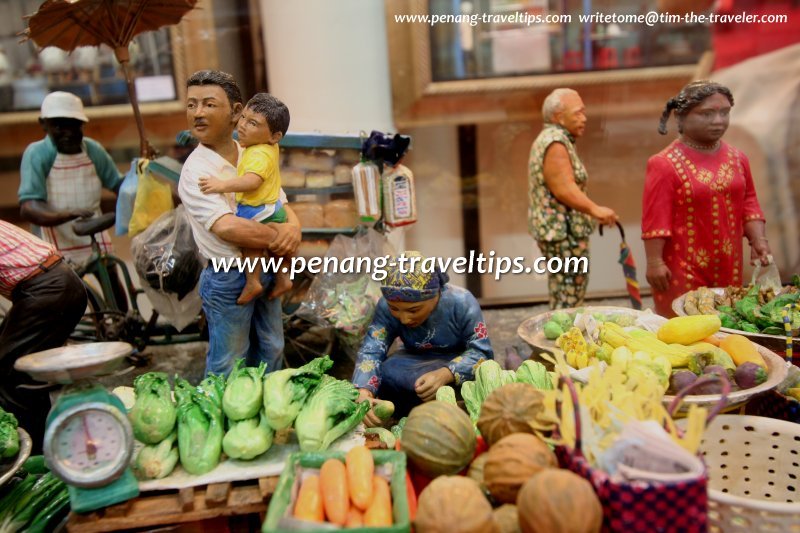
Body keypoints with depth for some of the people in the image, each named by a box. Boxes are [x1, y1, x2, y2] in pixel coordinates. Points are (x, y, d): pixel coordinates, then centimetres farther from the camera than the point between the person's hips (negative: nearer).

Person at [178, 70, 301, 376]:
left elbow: (281, 205, 6)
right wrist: (277, 237, -19)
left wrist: (293, 228, -16)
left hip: (264, 269, 6)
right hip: (228, 279, -6)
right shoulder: (196, 170, -16)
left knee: (271, 353, 22)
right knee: (228, 369, 8)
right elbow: (226, 227, -28)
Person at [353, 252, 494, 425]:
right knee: (387, 373, -29)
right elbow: (370, 352, -29)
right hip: (417, 362, 2)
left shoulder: (461, 302, -27)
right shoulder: (386, 306, -21)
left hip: (456, 364, -2)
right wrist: (363, 394, -50)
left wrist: (445, 374, -46)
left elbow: (482, 352, -26)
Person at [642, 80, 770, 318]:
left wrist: (758, 240, 0)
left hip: (728, 268, 6)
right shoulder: (665, 164, -12)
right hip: (682, 270, -6)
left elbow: (749, 204, 13)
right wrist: (654, 261, -16)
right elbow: (655, 219, -14)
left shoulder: (737, 159, 8)